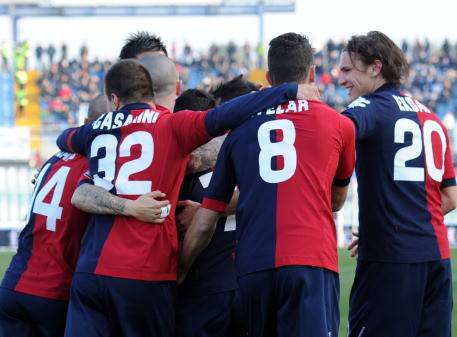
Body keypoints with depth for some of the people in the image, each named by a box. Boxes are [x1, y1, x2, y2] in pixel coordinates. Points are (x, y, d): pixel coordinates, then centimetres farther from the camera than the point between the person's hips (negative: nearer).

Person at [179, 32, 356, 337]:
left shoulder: (241, 129, 15)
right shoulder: (339, 125, 10)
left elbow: (204, 223, 14)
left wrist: (180, 271, 26)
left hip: (253, 266, 3)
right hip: (311, 261, -3)